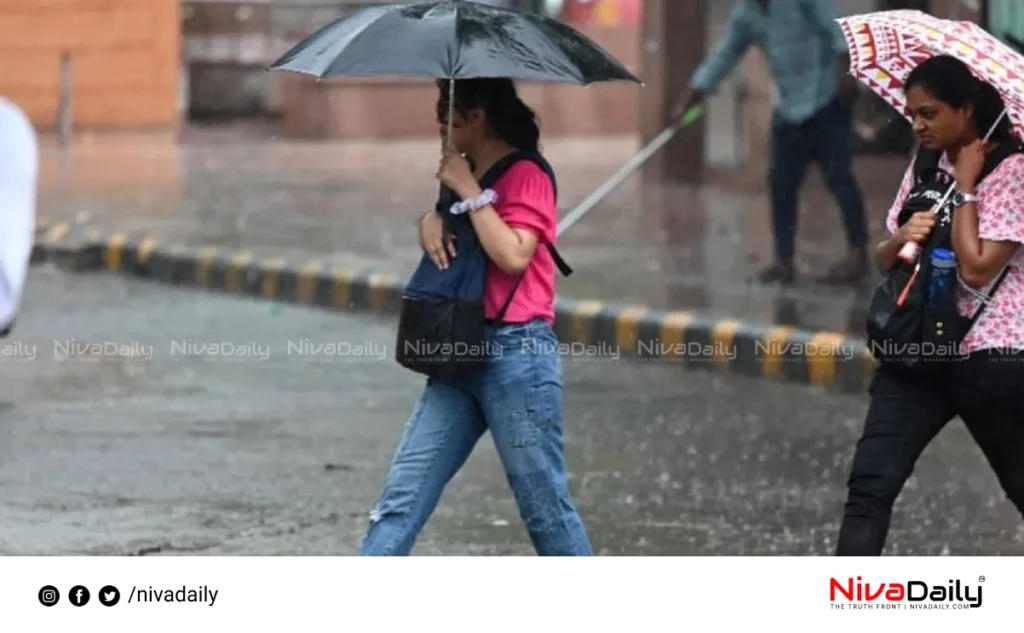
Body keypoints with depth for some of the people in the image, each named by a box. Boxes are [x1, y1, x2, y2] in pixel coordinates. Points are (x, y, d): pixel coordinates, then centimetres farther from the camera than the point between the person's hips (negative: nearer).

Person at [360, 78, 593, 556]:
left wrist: (468, 190, -16)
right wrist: (430, 221, -3)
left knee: (545, 507, -1)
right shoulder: (469, 174, 18)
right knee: (401, 501, 1)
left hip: (517, 353, -8)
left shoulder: (526, 176, -8)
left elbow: (513, 255, -21)